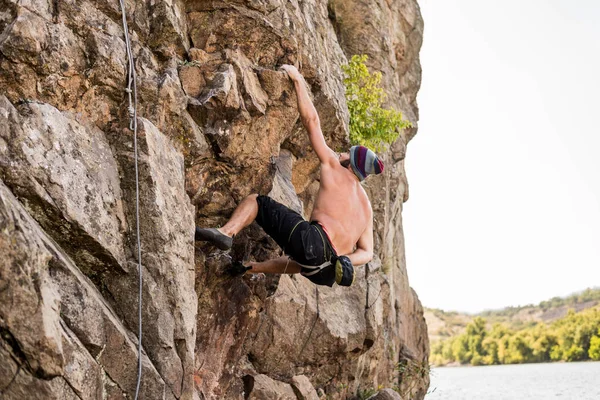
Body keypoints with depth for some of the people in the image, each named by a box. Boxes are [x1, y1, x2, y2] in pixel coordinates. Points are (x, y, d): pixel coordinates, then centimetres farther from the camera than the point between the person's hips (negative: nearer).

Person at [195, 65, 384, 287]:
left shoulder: (334, 168, 11)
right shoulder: (366, 206, 27)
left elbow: (311, 121, 11)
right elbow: (366, 252, 18)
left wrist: (297, 80, 19)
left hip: (311, 241, -7)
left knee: (256, 201, 3)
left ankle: (226, 232, -20)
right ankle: (249, 268, 50)